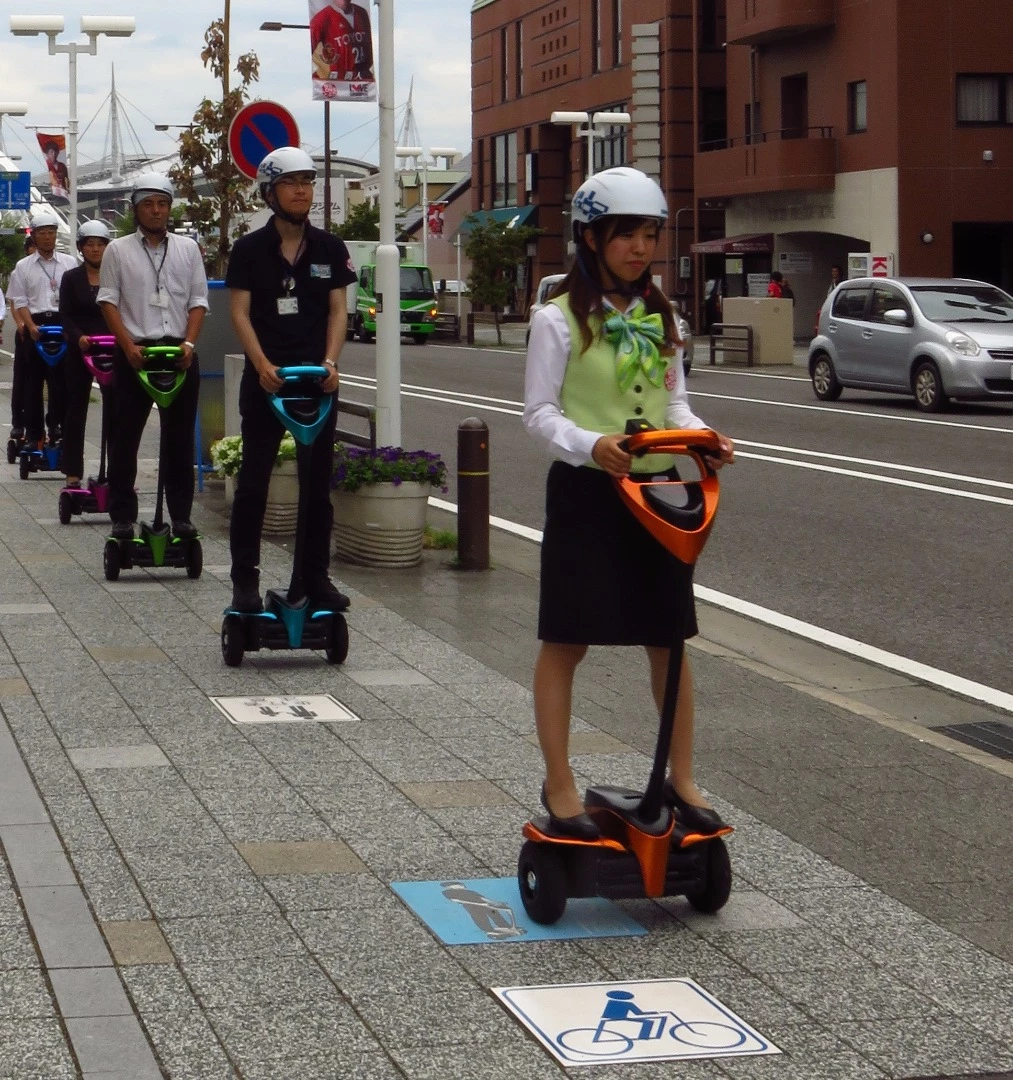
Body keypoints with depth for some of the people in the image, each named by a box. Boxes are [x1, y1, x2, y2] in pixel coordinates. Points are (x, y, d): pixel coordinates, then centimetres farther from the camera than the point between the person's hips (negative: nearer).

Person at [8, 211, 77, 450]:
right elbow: (20, 301, 4)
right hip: (35, 326, 0)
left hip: (63, 325, 0)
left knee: (61, 380, -2)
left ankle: (56, 427, 5)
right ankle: (34, 434, 7)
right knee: (33, 382, 3)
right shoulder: (23, 266, 7)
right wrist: (31, 327, -12)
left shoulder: (69, 263, 7)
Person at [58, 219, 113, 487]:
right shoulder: (71, 278, 5)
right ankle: (73, 471, 10)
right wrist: (78, 336, -21)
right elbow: (65, 316, -2)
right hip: (79, 351, 1)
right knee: (76, 410, 4)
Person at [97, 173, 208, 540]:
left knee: (179, 438, 5)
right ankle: (122, 517, 6)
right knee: (124, 438, 0)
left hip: (179, 353, 2)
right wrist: (128, 346, -11)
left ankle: (181, 516, 10)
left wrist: (189, 343, -6)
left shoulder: (187, 248, 10)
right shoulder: (118, 250, 5)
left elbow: (198, 301, 8)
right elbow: (108, 301, 0)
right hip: (133, 353, -2)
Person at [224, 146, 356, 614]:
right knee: (253, 480, 0)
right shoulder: (250, 249, 0)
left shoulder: (330, 248, 6)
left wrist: (330, 361, -12)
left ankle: (315, 576, 15)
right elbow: (240, 312, -4)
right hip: (265, 378, -2)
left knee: (317, 482, 7)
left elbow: (337, 310, 4)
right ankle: (245, 579, 5)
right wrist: (263, 365, -18)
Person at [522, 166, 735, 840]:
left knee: (669, 639, 8)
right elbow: (539, 412, -8)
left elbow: (674, 402, 14)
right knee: (568, 641, 1)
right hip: (586, 489, -5)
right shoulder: (561, 319, -7)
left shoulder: (661, 317, 11)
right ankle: (559, 785, 9)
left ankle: (682, 780, 18)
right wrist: (591, 445, -26)